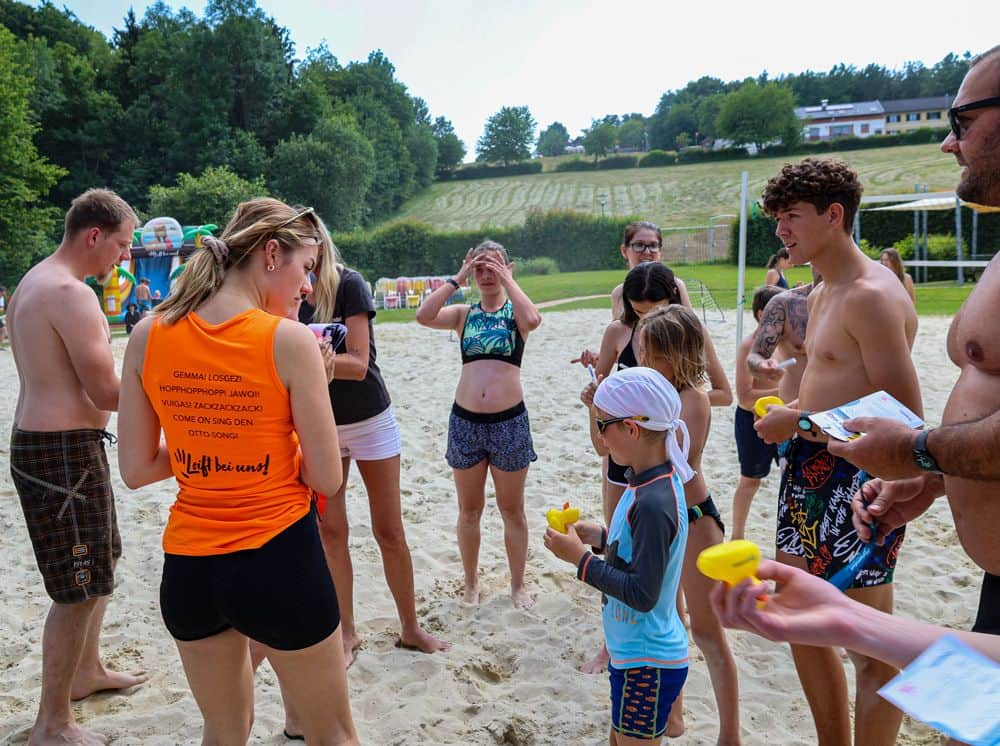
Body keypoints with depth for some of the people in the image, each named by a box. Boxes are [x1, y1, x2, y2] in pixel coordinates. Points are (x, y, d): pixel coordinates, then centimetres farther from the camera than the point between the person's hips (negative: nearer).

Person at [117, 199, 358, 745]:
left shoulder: (148, 336, -3)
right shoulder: (289, 340, -16)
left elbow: (136, 470, 3)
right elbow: (327, 479, -11)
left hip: (187, 566, 5)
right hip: (279, 559, -5)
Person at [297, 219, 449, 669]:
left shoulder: (349, 285, -17)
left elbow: (358, 364, -24)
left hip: (369, 421, -4)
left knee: (389, 531, 5)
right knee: (330, 531, 6)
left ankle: (410, 628, 22)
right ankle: (346, 632, 22)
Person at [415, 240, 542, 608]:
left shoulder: (515, 311, 3)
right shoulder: (463, 314, 7)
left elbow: (533, 319, -23)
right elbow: (423, 316, -12)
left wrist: (507, 280, -13)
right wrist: (457, 278, -8)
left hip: (509, 421, -2)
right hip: (465, 421, 2)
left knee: (512, 509, 10)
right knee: (469, 509, 13)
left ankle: (518, 584, 26)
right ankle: (471, 582, 30)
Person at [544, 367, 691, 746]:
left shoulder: (653, 502, -29)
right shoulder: (656, 482, 0)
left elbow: (642, 594, -28)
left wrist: (581, 558, -22)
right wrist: (602, 537, 1)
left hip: (647, 664, -9)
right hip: (634, 651, 9)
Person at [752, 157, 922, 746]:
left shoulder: (871, 295, -17)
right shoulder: (823, 293, 14)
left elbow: (904, 413, -21)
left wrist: (802, 423, -18)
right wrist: (793, 410, 7)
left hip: (855, 481, -10)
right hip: (811, 475, 11)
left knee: (868, 652, 2)